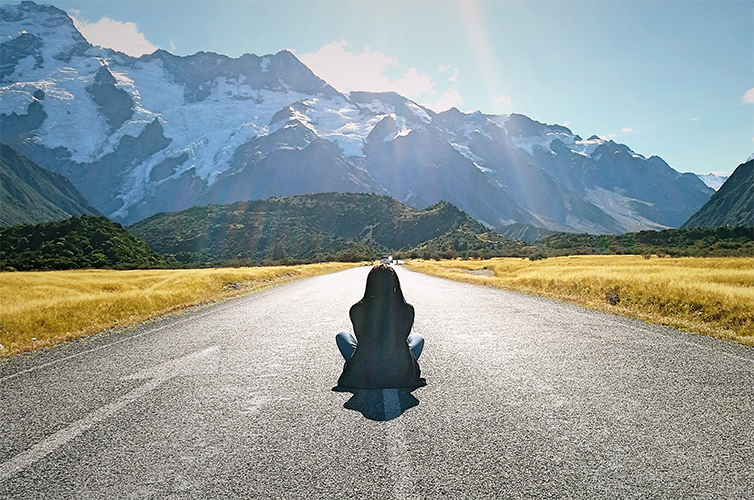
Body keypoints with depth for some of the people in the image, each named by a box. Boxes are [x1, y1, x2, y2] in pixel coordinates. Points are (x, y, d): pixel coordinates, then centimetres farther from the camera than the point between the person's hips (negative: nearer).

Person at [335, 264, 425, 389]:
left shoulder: (356, 310, -13)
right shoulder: (407, 310, -12)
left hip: (364, 378, 0)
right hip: (400, 376, 1)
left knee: (341, 336, 25)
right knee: (418, 338, 29)